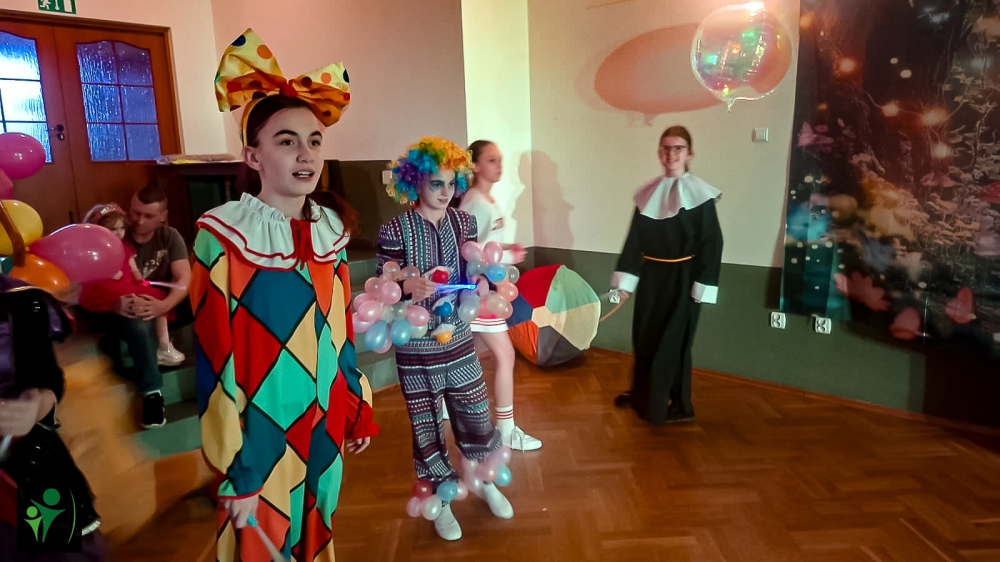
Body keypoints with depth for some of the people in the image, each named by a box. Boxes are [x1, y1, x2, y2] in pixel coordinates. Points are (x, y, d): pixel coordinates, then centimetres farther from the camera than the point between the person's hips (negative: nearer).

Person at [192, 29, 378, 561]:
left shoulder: (328, 230, -1)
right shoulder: (223, 238, -18)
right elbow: (216, 365, -16)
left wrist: (359, 410, 12)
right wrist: (233, 473, -14)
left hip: (322, 429, 5)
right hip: (261, 438, -4)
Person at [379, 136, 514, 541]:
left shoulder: (464, 222, 0)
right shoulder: (394, 231, -14)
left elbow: (472, 277, 8)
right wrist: (408, 287, -30)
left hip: (459, 342, 4)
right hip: (416, 349, -3)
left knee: (476, 416, 15)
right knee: (426, 425, 11)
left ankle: (485, 483, 43)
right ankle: (441, 500, 34)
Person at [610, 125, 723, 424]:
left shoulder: (699, 194, -8)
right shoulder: (648, 193, 5)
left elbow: (711, 242, -9)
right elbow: (634, 238, 6)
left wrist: (702, 285, -14)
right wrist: (626, 278, 2)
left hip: (681, 278, -5)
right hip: (650, 277, 5)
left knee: (673, 341, 3)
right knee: (645, 337, 13)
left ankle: (675, 404, 19)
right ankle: (643, 394, 32)